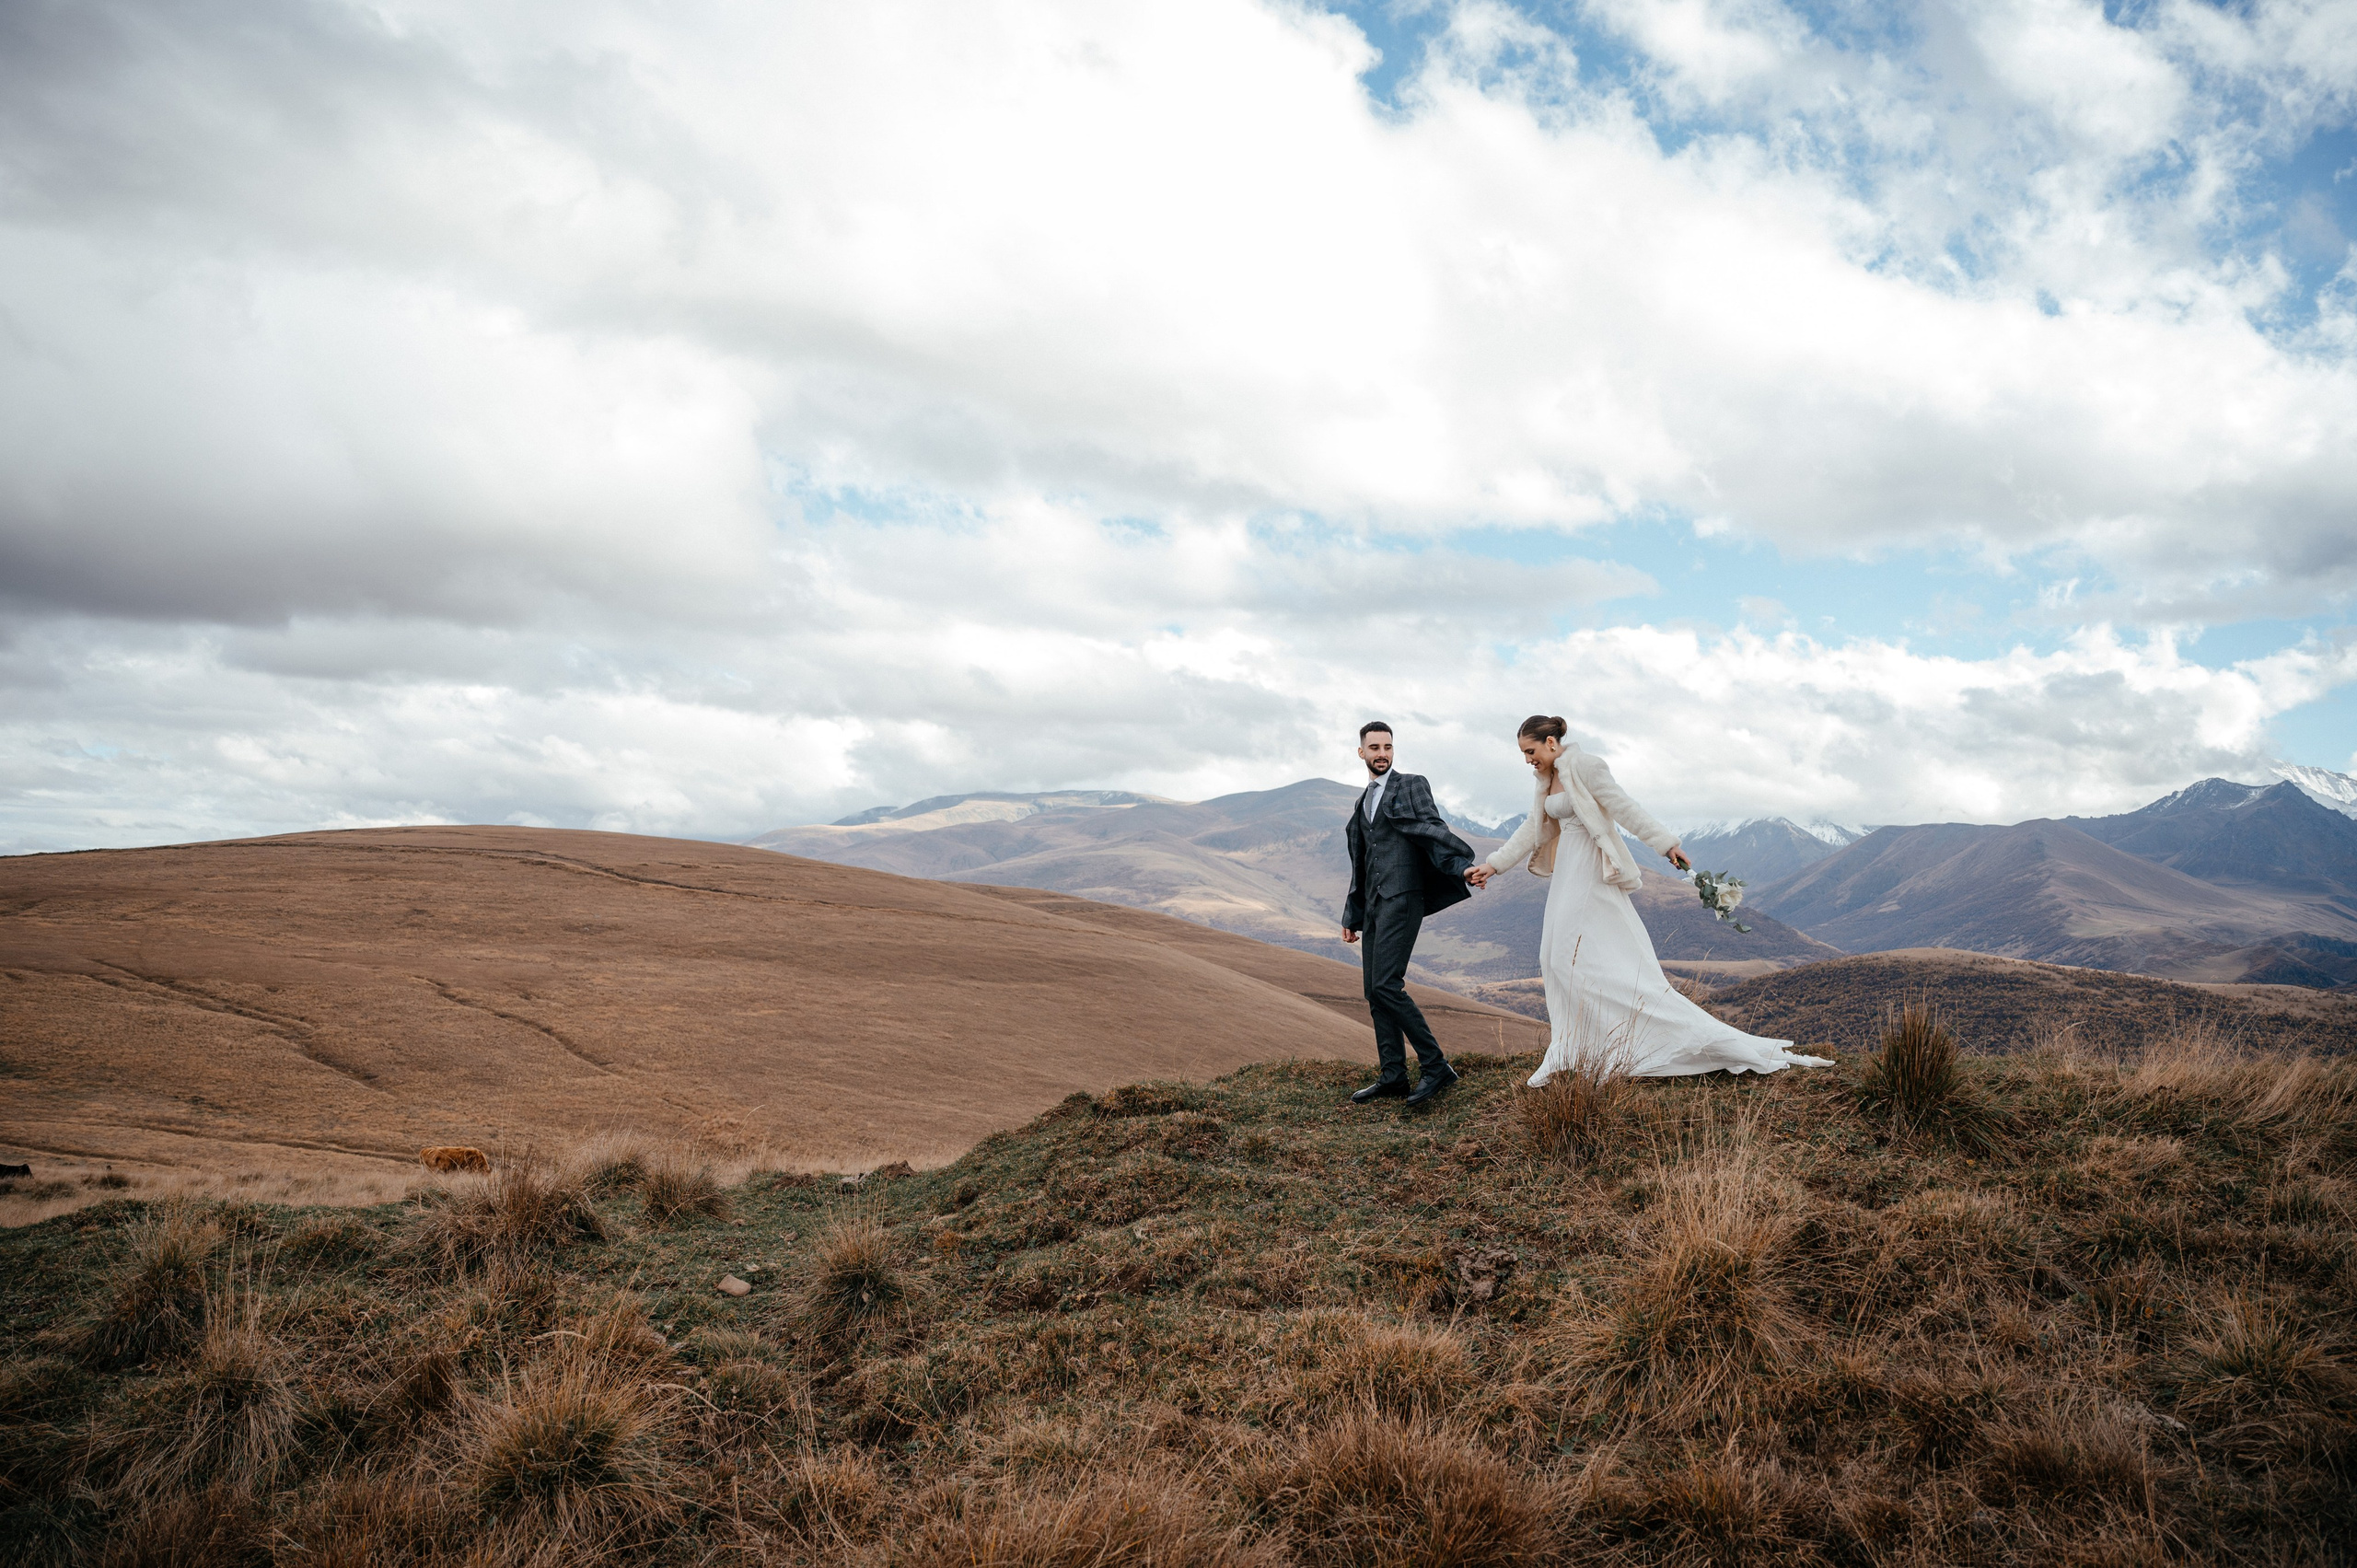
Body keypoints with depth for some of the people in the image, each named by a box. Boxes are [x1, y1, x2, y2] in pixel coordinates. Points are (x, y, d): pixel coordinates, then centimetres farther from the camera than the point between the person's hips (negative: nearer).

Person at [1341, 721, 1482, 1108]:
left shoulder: (1411, 786, 2)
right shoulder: (1363, 804, 23)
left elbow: (1434, 830, -13)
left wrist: (1464, 866, -29)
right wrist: (1353, 917, 27)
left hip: (1402, 898, -8)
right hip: (1374, 903, 8)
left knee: (1386, 985, -17)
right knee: (1374, 992, 5)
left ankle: (1435, 1066, -10)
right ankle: (1393, 1077, 10)